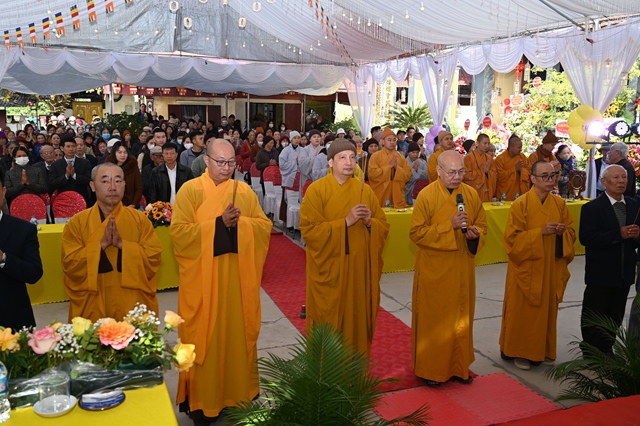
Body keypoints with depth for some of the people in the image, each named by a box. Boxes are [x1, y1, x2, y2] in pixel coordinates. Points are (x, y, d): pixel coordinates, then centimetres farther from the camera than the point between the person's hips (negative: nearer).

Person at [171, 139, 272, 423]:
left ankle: (238, 390, 29)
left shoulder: (244, 191, 6)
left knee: (238, 332, 12)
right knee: (204, 336, 5)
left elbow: (265, 226, 3)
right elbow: (178, 232, -13)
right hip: (203, 279, -3)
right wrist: (219, 223, -21)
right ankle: (202, 399, 20)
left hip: (239, 277, 3)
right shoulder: (190, 190, -4)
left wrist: (239, 223, -16)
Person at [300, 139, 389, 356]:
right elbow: (309, 230, -15)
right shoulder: (316, 190, -7)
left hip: (359, 267, 4)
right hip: (329, 268, -3)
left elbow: (384, 226, 8)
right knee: (329, 322, 5)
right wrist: (345, 222, -21)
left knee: (357, 317, 12)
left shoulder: (365, 190, 5)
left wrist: (369, 222, -14)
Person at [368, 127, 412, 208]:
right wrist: (389, 166, -15)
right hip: (380, 196, -3)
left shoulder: (401, 157, 9)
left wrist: (397, 167, -12)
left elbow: (408, 175, 4)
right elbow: (372, 174, -13)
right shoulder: (375, 156, -1)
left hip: (397, 195, 3)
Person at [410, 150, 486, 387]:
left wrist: (475, 233, -13)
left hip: (462, 269, 4)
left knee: (461, 318, 13)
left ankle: (458, 367, 30)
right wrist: (449, 225, -22)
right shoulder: (426, 195, -10)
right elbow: (416, 233, -12)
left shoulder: (472, 194, 2)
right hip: (434, 270, -4)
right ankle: (431, 369, 21)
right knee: (433, 319, 6)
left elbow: (482, 225, 11)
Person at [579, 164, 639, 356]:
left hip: (624, 273, 5)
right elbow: (586, 238, -19)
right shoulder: (592, 208, -9)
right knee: (593, 316, 6)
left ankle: (606, 348, 31)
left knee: (615, 316, 14)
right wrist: (618, 234, -24)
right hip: (601, 273, -5)